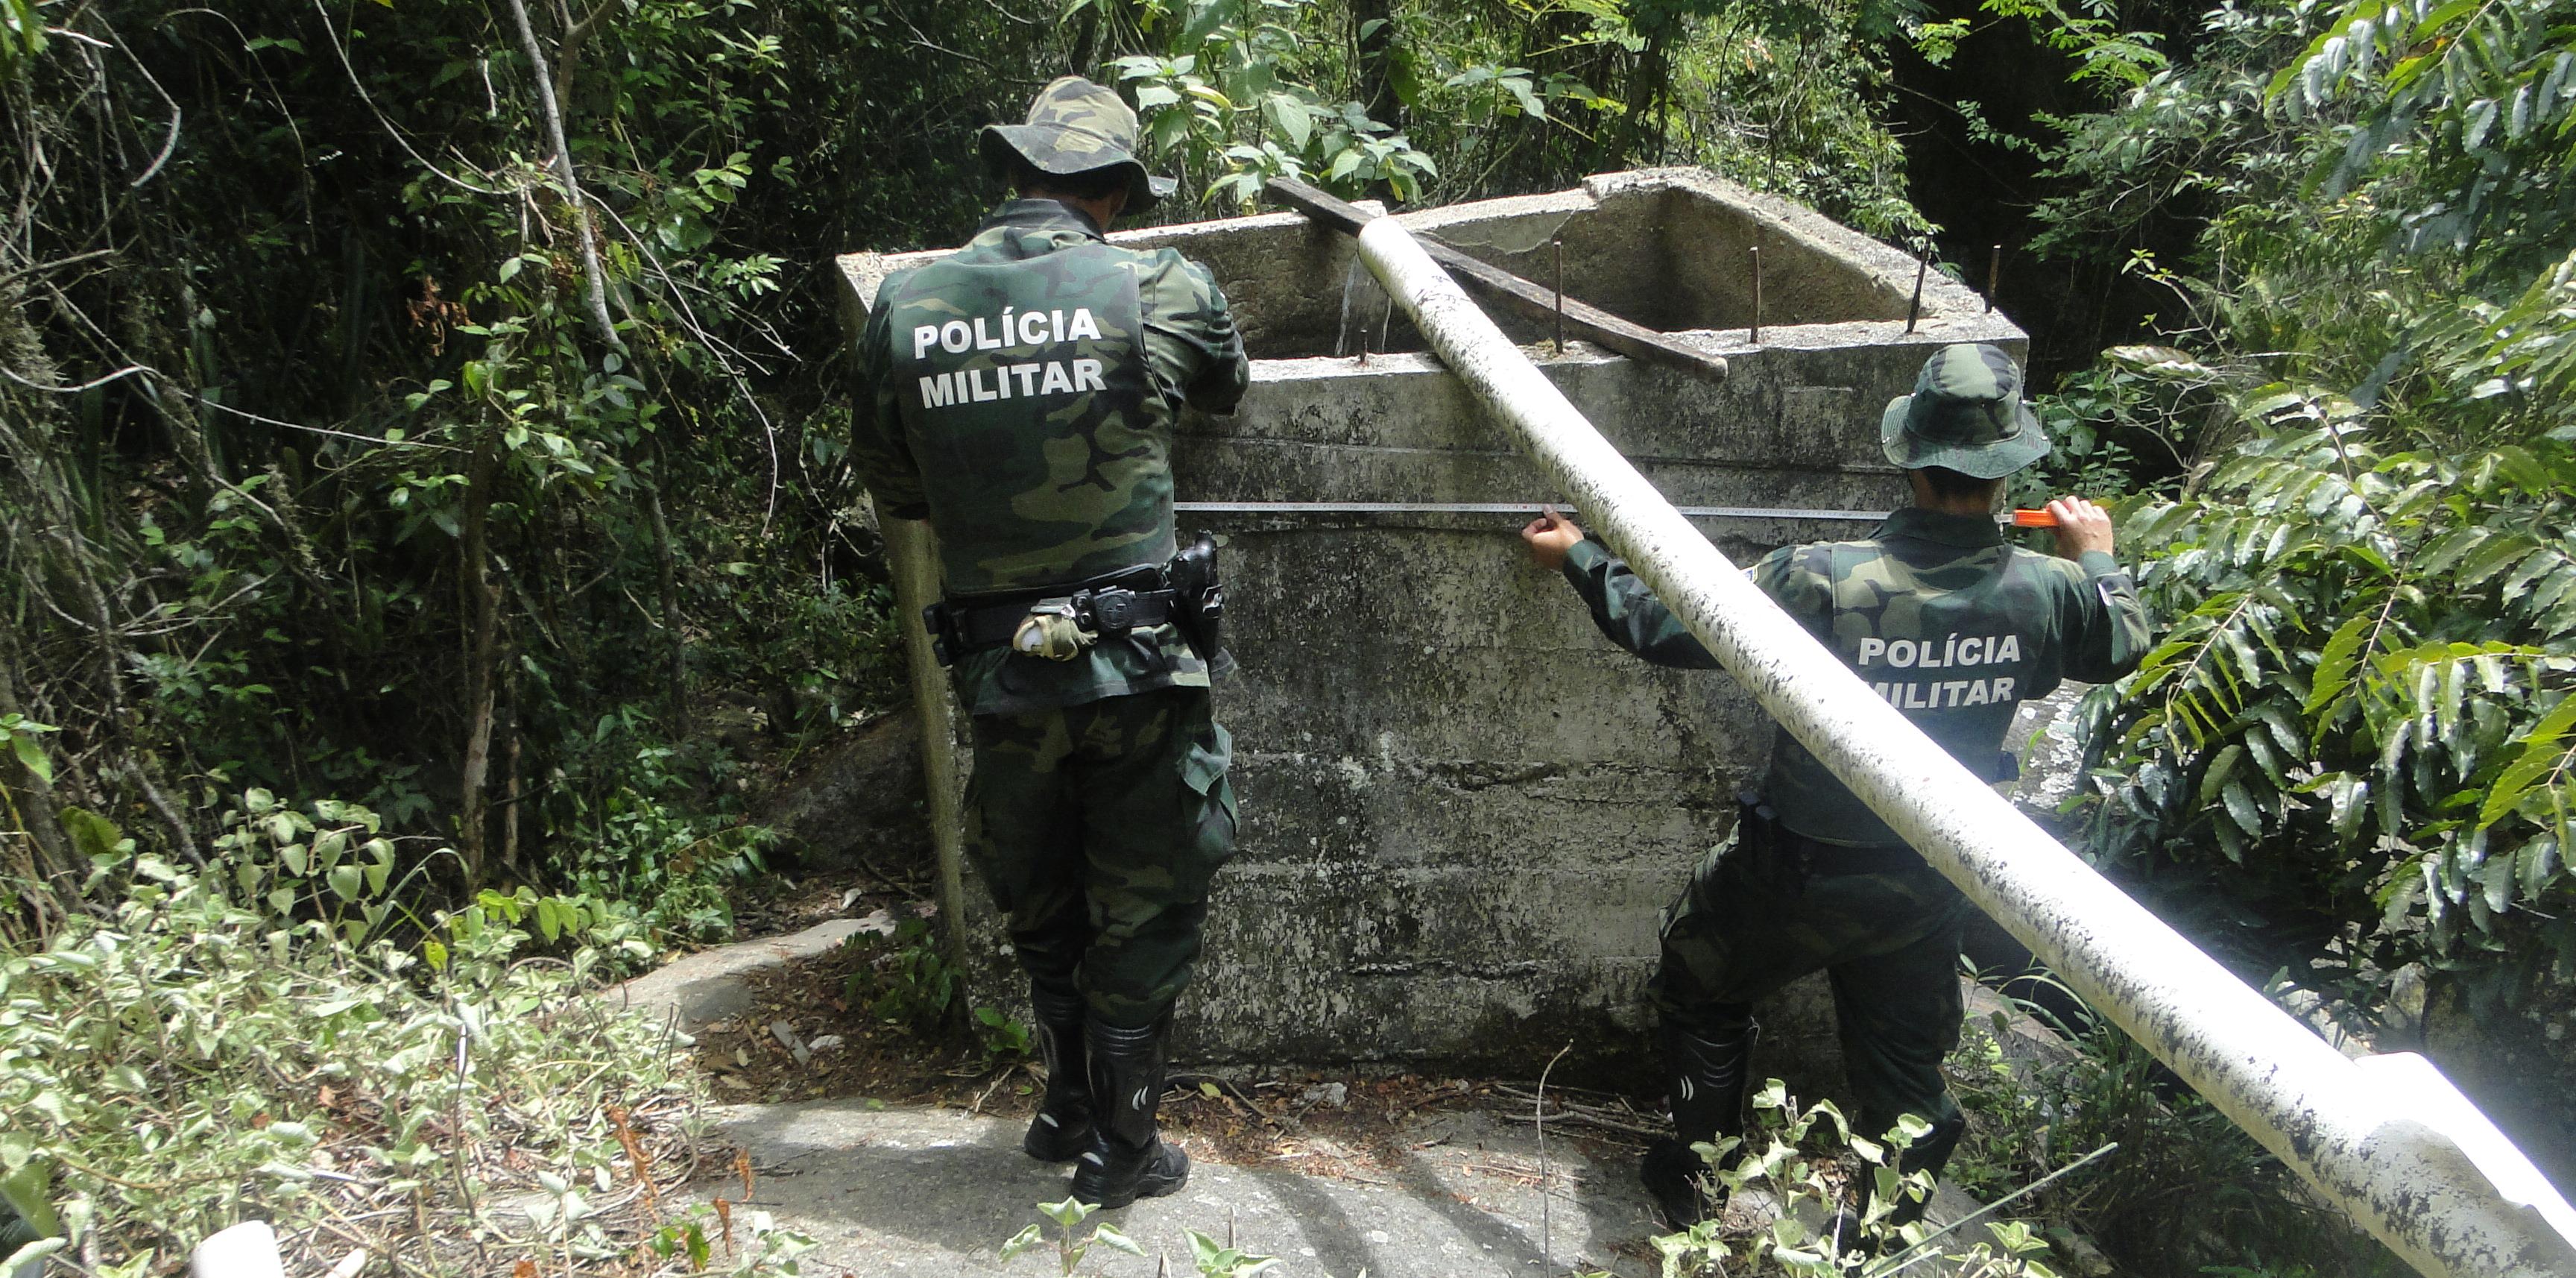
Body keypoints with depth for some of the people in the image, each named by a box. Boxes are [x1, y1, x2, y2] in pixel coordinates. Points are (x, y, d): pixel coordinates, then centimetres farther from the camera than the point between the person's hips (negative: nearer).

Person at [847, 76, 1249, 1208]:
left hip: (998, 669, 3)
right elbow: (1229, 387, 12)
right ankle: (1120, 1149, 24)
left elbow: (892, 489, 9)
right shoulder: (1160, 293, -10)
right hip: (1135, 661, -3)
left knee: (1039, 904, 23)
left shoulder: (905, 307, -1)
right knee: (1144, 906, 14)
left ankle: (1069, 1106, 38)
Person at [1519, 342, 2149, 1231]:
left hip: (1800, 875, -3)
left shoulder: (1824, 582, -29)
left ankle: (1696, 1183, 41)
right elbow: (2121, 648, 8)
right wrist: (2099, 559, 28)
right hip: (1934, 885, 3)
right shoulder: (2047, 593, -17)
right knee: (1906, 1066, 22)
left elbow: (1670, 626, -18)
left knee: (1706, 994, 25)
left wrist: (1580, 558, -1)